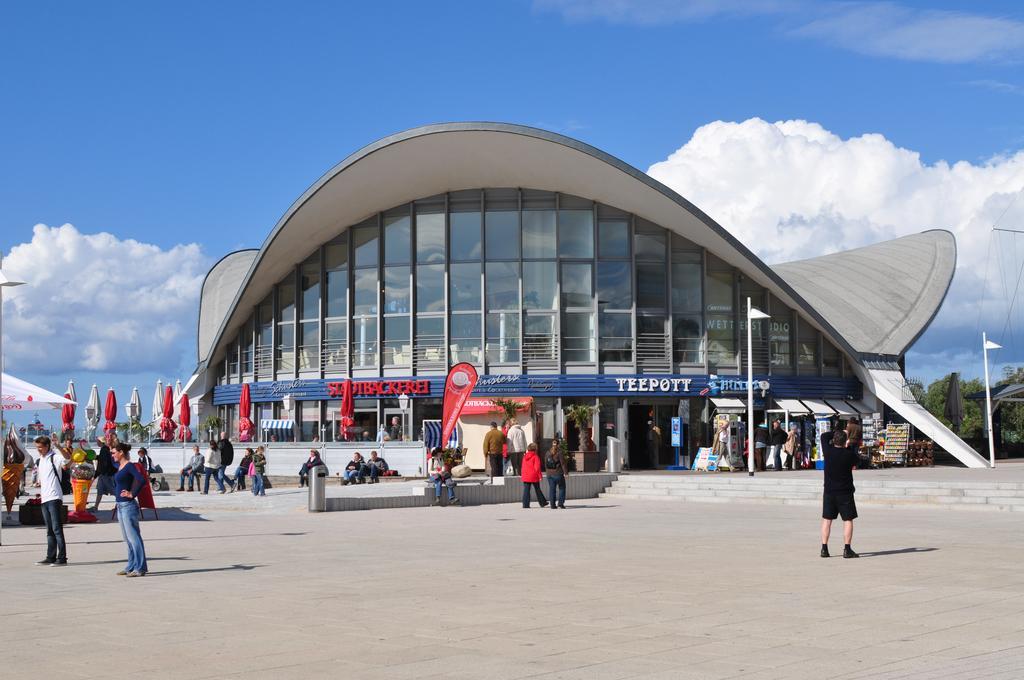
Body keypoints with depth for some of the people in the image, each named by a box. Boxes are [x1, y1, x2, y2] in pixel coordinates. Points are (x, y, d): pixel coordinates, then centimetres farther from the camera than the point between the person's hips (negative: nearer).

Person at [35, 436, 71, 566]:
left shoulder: (55, 457, -8)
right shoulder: (41, 460, 18)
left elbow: (68, 460, -30)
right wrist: (39, 483, 16)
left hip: (54, 498, -9)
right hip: (44, 498, 9)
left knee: (57, 529, -10)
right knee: (50, 530, 13)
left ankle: (62, 558, -9)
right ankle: (51, 557, 18)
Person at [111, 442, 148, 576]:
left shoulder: (130, 466, -13)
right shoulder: (119, 466, 13)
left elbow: (142, 480, -26)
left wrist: (133, 494, -19)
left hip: (128, 506, -10)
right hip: (120, 505, 10)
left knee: (133, 537, -8)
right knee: (127, 538, 13)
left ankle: (140, 568, -6)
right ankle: (132, 566, 20)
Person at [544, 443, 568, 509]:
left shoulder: (548, 453, 9)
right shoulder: (559, 453, -8)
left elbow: (546, 464, 15)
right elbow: (563, 463, -11)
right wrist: (566, 472, -9)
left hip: (550, 474, 4)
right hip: (558, 474, -4)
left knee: (552, 489, 7)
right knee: (562, 488, 8)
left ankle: (553, 504, 4)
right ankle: (560, 502, -1)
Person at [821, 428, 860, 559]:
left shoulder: (828, 451, -7)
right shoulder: (849, 454, -13)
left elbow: (824, 436, 10)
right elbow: (855, 461, 10)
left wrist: (837, 432, 15)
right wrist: (848, 447, 15)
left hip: (829, 491, 3)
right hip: (845, 492, -3)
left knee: (826, 519, 9)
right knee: (848, 520, 5)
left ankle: (824, 548, 8)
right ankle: (847, 549, 0)